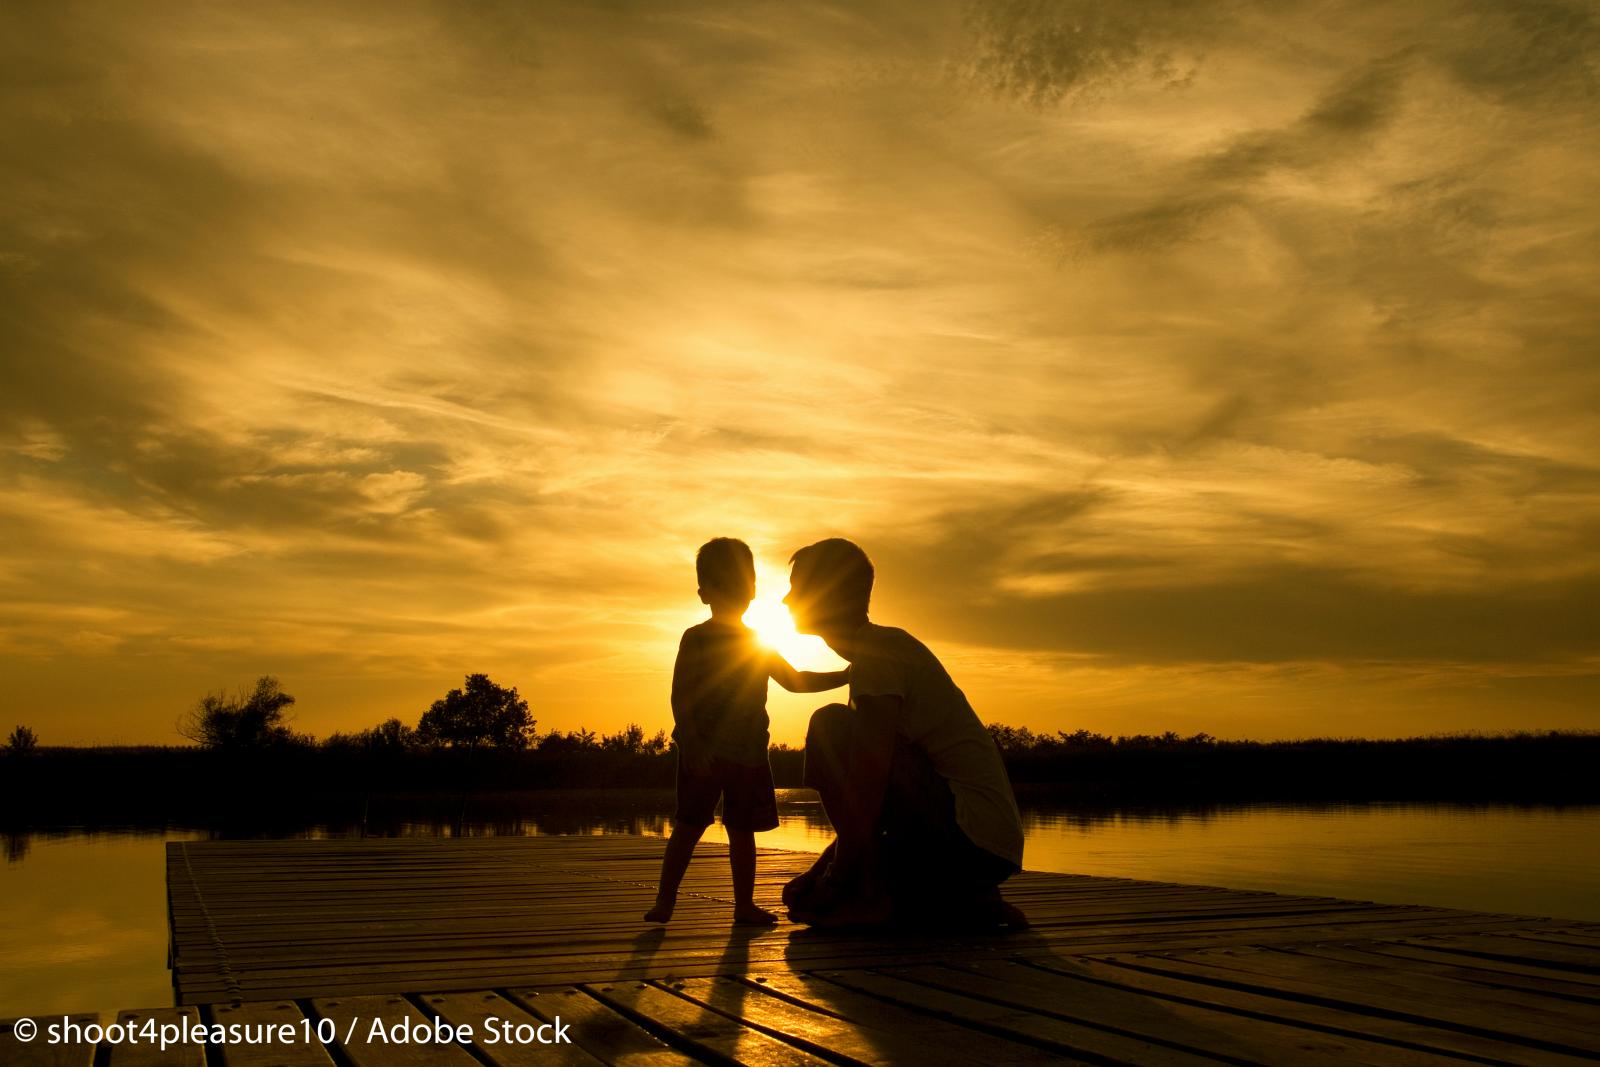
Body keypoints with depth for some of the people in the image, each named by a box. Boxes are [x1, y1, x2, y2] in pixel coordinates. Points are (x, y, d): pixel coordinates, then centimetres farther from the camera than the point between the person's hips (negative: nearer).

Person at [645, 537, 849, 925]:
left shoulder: (759, 645, 16)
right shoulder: (696, 639, -3)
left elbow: (795, 681, 24)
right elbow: (681, 697, -10)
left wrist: (844, 677, 15)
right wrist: (693, 744, -22)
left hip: (748, 754, 5)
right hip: (704, 754, -5)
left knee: (742, 829, 10)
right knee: (689, 825, -3)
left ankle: (744, 904, 17)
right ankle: (665, 900, 5)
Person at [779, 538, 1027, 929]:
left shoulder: (880, 650, -12)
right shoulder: (880, 650, 20)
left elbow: (867, 783, -21)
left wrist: (836, 880, -12)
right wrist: (819, 870, 15)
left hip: (967, 832, -10)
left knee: (830, 726, -15)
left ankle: (866, 896, -10)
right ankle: (969, 906, 11)